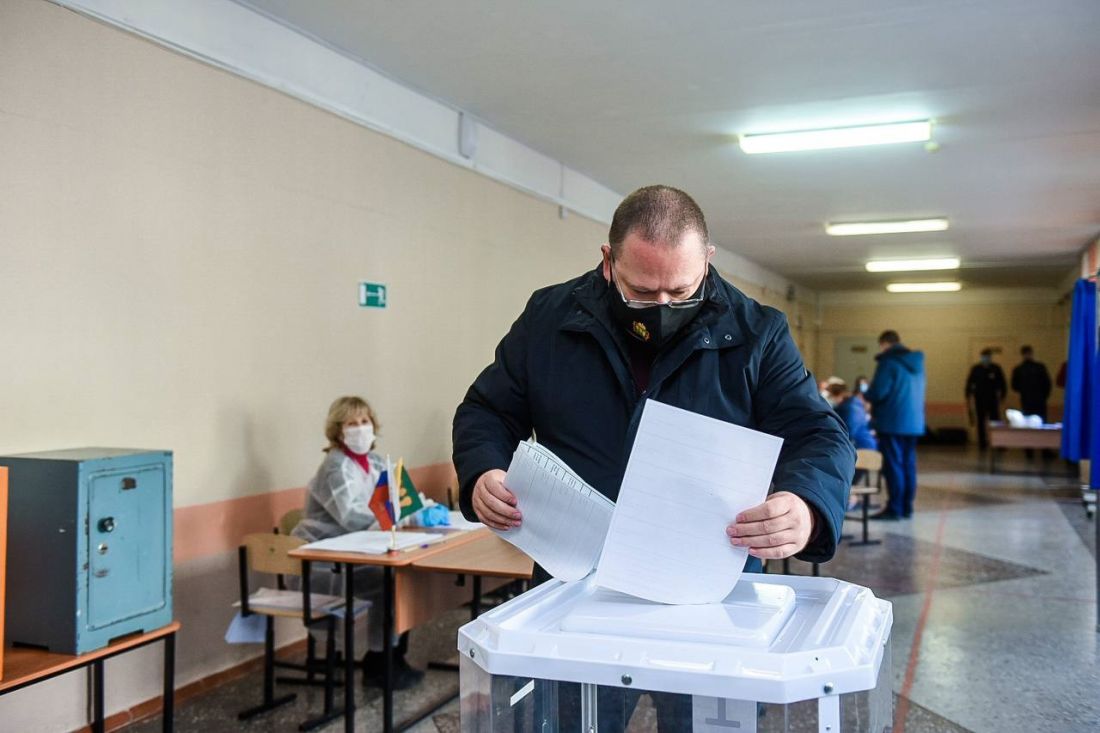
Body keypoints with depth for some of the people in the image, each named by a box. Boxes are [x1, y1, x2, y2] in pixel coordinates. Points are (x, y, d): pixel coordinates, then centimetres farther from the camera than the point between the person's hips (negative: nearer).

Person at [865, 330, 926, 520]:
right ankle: (907, 508, 14)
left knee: (893, 464, -4)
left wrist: (865, 395, 4)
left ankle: (894, 508, -3)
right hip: (914, 422, 8)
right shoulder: (917, 362, 14)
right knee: (908, 464, 10)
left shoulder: (888, 362, -11)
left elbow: (878, 392, -18)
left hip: (892, 422, -8)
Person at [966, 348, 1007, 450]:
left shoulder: (996, 369, 0)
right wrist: (968, 396, -1)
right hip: (979, 400, 1)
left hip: (993, 399, -1)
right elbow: (969, 383, 4)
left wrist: (1002, 395, 1)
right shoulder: (975, 369, 1)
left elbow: (1002, 384, 5)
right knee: (980, 422, 4)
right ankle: (982, 444, 11)